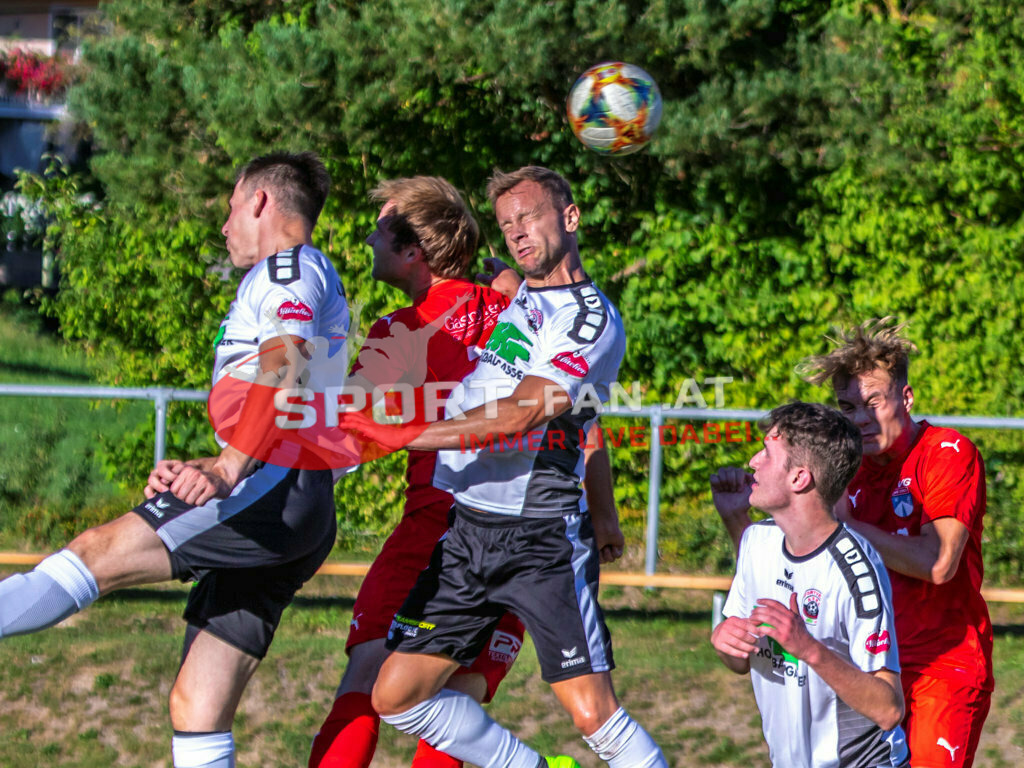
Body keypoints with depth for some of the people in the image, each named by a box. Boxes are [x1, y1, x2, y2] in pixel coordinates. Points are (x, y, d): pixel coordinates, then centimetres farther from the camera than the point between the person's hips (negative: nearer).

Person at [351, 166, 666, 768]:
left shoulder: (593, 320, -9)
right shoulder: (504, 295, 15)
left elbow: (518, 417, -20)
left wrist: (400, 435, -19)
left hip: (541, 537, -7)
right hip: (465, 530, 8)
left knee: (594, 713, -15)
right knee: (397, 696, 6)